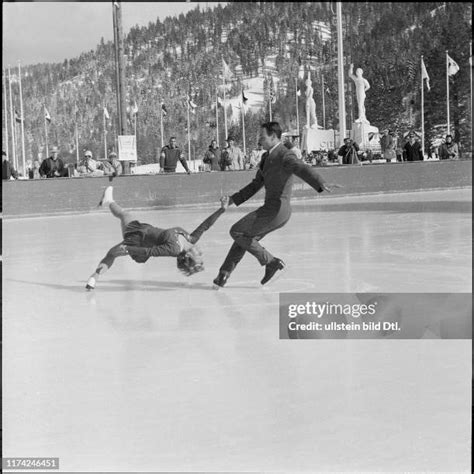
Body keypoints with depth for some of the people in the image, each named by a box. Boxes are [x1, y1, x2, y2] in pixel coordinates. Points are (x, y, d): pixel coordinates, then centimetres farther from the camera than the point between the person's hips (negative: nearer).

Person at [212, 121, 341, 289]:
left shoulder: (285, 156, -14)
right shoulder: (266, 157, 17)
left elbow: (303, 170, -32)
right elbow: (255, 185, 25)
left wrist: (322, 184, -50)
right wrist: (232, 199, 19)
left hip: (277, 209, -9)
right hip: (270, 208, 9)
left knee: (236, 232, -7)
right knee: (245, 237, 17)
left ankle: (270, 262, -2)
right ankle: (223, 275, 26)